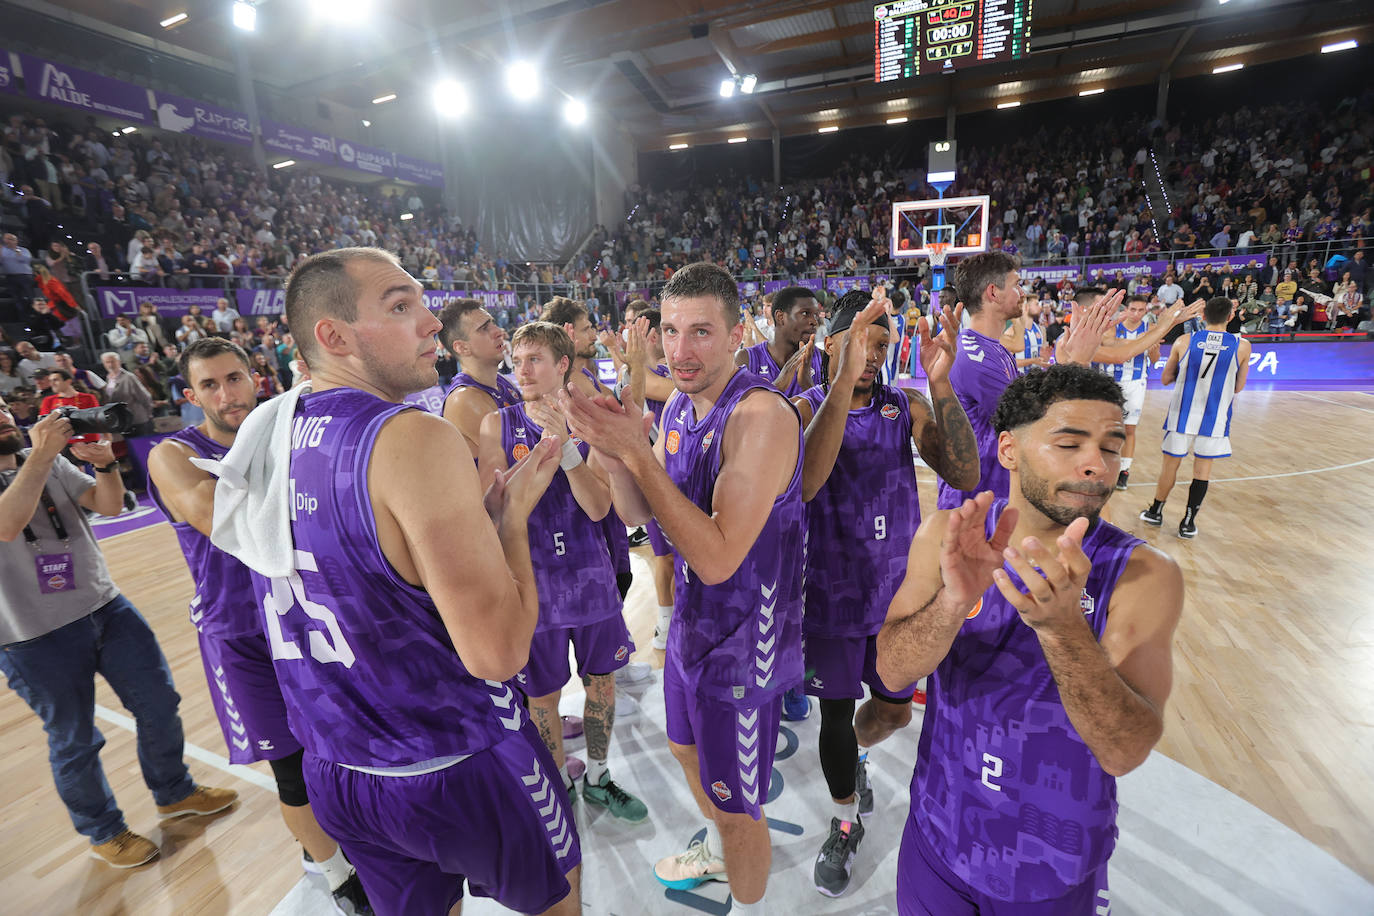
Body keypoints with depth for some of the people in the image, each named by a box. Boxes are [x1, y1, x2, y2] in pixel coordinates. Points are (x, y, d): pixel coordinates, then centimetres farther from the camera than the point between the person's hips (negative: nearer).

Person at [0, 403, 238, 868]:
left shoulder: (51, 462, 6)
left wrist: (106, 464, -21)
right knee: (74, 743, 10)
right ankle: (104, 833, 32)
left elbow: (109, 504, -2)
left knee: (159, 704, 12)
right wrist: (40, 454, -30)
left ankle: (174, 792, 34)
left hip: (106, 607, 5)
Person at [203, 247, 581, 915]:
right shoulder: (414, 438, -27)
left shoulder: (267, 435, -1)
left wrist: (482, 513, 7)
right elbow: (497, 651, -29)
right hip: (461, 773, -6)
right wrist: (514, 513, -15)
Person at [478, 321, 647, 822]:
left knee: (602, 680, 15)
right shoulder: (498, 424, -5)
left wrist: (564, 444, -24)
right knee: (542, 695, 12)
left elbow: (598, 507, -13)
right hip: (533, 579, -1)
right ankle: (559, 785, 38)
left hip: (590, 576, 2)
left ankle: (597, 779, 40)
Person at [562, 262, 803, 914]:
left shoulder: (761, 414, -27)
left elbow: (717, 558, -32)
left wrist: (636, 452, -35)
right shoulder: (679, 404, 0)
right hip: (692, 620, 9)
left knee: (735, 805, 12)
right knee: (687, 751, 30)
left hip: (744, 640, -8)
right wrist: (612, 452, -19)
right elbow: (636, 513, 1)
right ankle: (717, 853, 60)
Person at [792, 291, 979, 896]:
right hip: (832, 590, -3)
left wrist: (940, 385, -27)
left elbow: (964, 475, -16)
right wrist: (843, 381, -41)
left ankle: (854, 755, 54)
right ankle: (845, 824, 41)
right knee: (836, 711, 14)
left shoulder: (907, 406, -3)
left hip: (899, 588, 3)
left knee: (895, 708, 20)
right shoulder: (805, 408, -12)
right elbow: (802, 484, -33)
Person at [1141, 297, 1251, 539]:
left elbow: (1165, 379, 4)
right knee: (1203, 468, 8)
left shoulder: (1184, 341, -6)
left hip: (1182, 413, 0)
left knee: (1170, 464, 12)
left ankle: (1155, 512, 26)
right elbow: (1238, 387, 4)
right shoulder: (1242, 346, -5)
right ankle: (1188, 523, 12)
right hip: (1215, 417, 0)